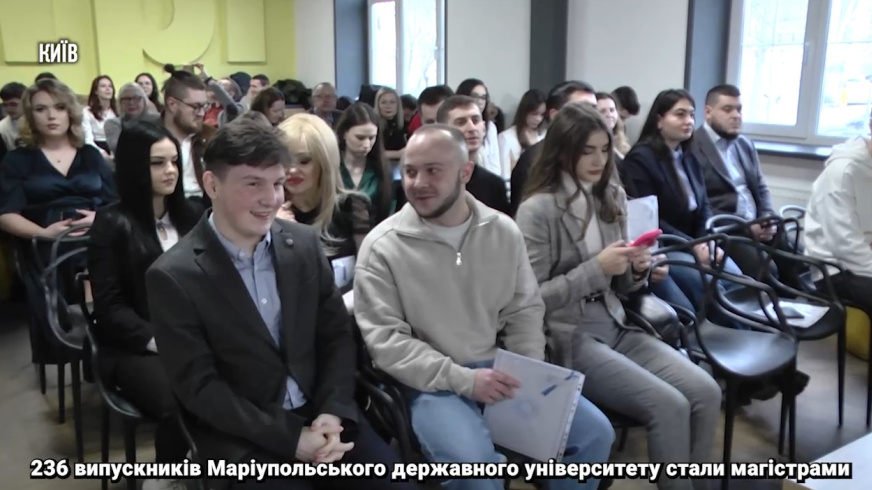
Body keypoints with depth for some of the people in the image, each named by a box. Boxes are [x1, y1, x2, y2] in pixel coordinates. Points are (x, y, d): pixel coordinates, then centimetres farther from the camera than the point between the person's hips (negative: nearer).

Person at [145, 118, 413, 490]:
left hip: (319, 413, 4)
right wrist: (289, 438, -16)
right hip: (242, 436, -3)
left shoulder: (305, 244, 2)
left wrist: (333, 411, -9)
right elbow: (198, 385, -11)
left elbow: (337, 335, 6)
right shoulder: (173, 276, -10)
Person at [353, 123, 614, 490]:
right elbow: (384, 341, -12)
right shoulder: (382, 246, -8)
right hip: (431, 382, -4)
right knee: (472, 460, -31)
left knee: (595, 431, -4)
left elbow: (525, 310, 9)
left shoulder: (504, 231, 4)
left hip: (498, 369, 5)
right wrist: (462, 379, -20)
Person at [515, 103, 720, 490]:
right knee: (669, 406, -21)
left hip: (616, 326, 7)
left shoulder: (613, 197, 9)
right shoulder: (537, 210, -11)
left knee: (706, 392, -11)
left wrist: (637, 270, -7)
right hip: (567, 337, -6)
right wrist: (595, 268, -19)